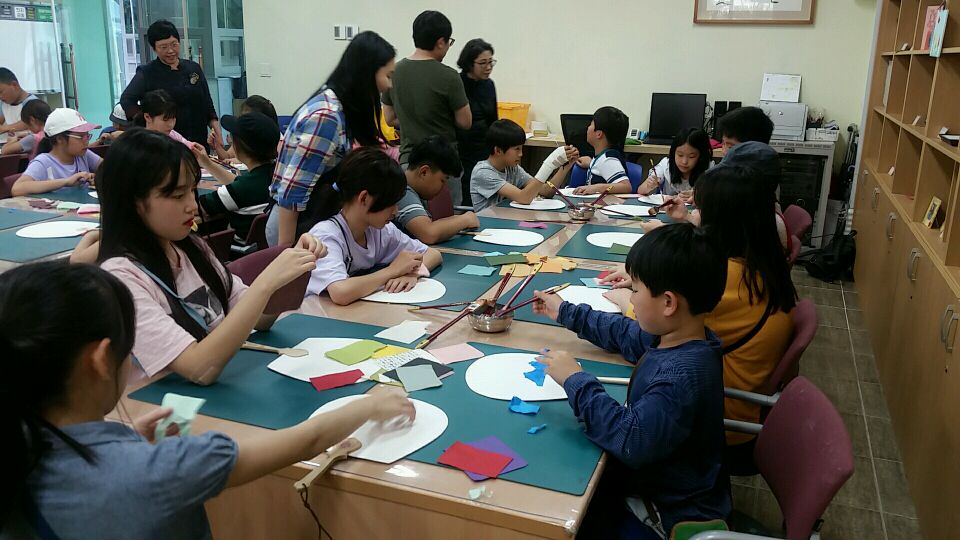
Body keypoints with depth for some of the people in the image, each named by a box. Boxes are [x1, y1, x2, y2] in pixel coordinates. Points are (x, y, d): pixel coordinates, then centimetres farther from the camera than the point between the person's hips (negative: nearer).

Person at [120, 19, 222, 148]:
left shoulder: (194, 68, 13)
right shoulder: (146, 74, 2)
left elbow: (208, 105, 15)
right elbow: (126, 101, -8)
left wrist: (217, 134, 4)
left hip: (199, 140, 3)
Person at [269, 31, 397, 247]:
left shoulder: (340, 107, 3)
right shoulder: (326, 116, -23)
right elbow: (291, 189, -24)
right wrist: (285, 249, -20)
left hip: (320, 221, 8)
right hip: (299, 226, -8)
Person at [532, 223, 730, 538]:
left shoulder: (681, 376, -34)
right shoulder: (672, 336, -6)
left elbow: (631, 441, -37)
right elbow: (625, 334, 13)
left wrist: (576, 381, -28)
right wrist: (566, 313, 21)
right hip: (651, 480, 8)